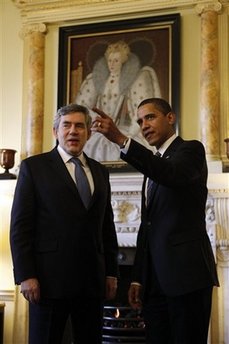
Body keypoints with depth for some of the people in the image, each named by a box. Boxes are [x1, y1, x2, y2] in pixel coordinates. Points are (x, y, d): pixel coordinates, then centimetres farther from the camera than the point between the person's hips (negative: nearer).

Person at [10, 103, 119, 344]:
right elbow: (20, 226, -4)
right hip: (50, 278, -4)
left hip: (92, 279, 4)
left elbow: (107, 226, 16)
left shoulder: (100, 171, 15)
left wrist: (111, 272, 11)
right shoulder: (34, 166, 1)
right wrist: (25, 275, -11)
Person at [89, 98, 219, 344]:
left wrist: (121, 140, -33)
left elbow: (172, 175, -26)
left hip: (186, 271, -7)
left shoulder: (191, 149, -1)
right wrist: (137, 278, 14)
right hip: (155, 279, 7)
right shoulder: (154, 163, 22)